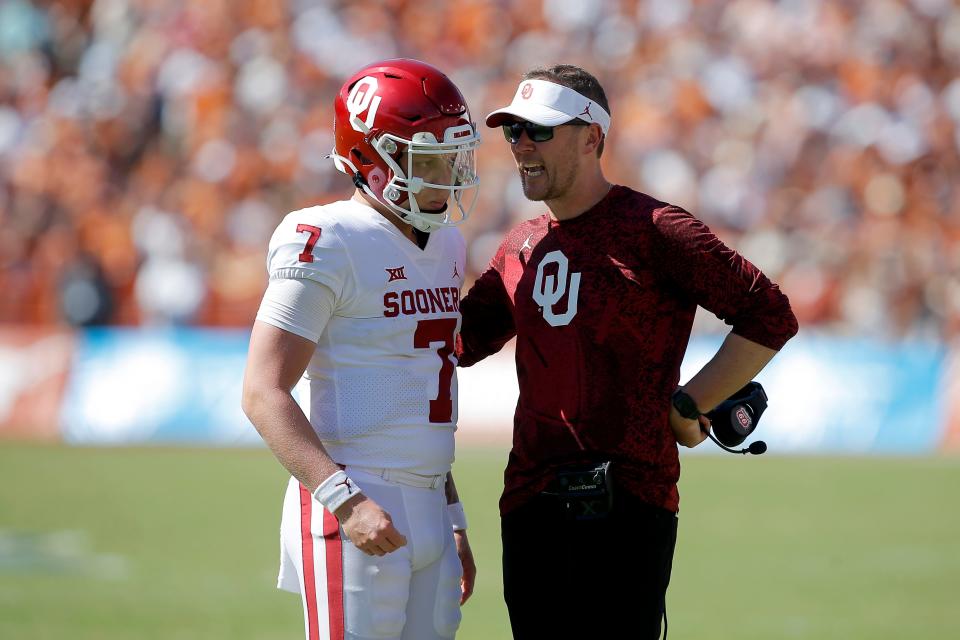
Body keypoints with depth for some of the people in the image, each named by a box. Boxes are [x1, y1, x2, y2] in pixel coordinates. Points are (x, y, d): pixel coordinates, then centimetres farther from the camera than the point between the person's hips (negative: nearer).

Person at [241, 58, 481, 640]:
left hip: (426, 516, 8)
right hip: (354, 515, -8)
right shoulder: (329, 244, -11)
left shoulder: (445, 246, 16)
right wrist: (346, 500, -25)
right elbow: (264, 394, -16)